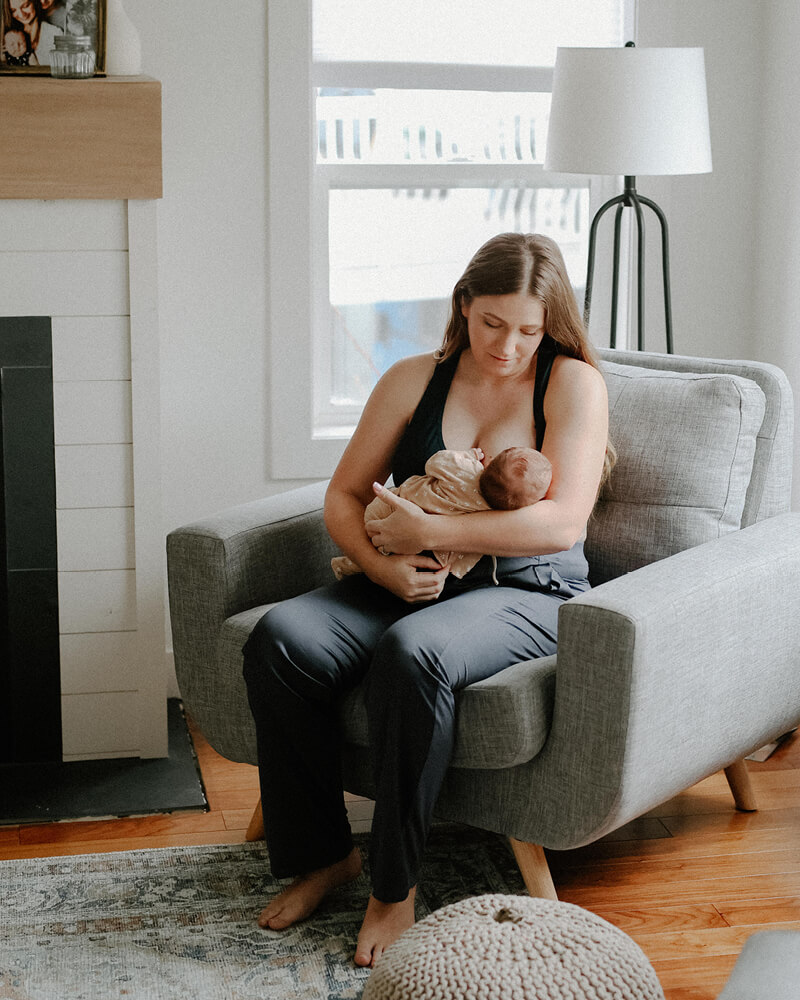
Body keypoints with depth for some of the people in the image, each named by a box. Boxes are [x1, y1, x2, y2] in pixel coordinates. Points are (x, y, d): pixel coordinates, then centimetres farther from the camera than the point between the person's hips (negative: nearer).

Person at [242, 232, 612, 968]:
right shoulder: (415, 380, 9)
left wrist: (428, 531, -18)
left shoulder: (573, 383, -3)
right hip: (412, 583, 5)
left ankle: (395, 885, -21)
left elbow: (562, 522, -15)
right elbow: (344, 497, 9)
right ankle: (320, 854, -7)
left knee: (412, 652, -37)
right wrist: (387, 566, -13)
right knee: (279, 639, -22)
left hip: (526, 595, -4)